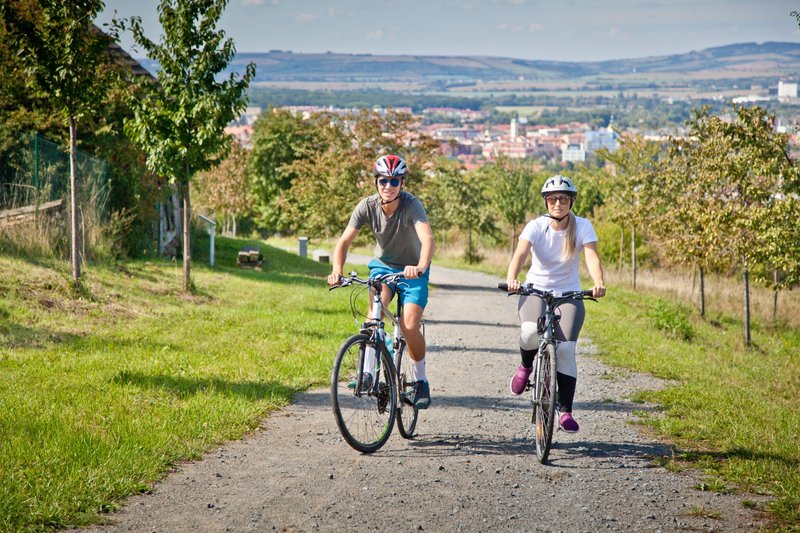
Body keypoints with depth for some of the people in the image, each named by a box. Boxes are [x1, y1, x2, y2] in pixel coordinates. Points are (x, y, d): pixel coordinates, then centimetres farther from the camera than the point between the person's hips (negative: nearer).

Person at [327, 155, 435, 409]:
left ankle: (420, 380, 8)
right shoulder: (367, 206, -17)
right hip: (383, 264, 2)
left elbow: (427, 239, -42)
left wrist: (420, 268, -60)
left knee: (409, 327, -16)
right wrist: (337, 271, -37)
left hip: (412, 270, -2)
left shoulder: (411, 204, -27)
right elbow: (344, 240, -19)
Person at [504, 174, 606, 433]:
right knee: (531, 331, -31)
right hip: (535, 290, -1)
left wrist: (598, 283, -43)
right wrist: (511, 279, -46)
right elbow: (520, 253, -25)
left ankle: (565, 410, -9)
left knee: (566, 348, -17)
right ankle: (526, 365, 4)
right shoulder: (536, 226, -10)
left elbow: (592, 256, -22)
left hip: (569, 294, 1)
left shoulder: (583, 227, -8)